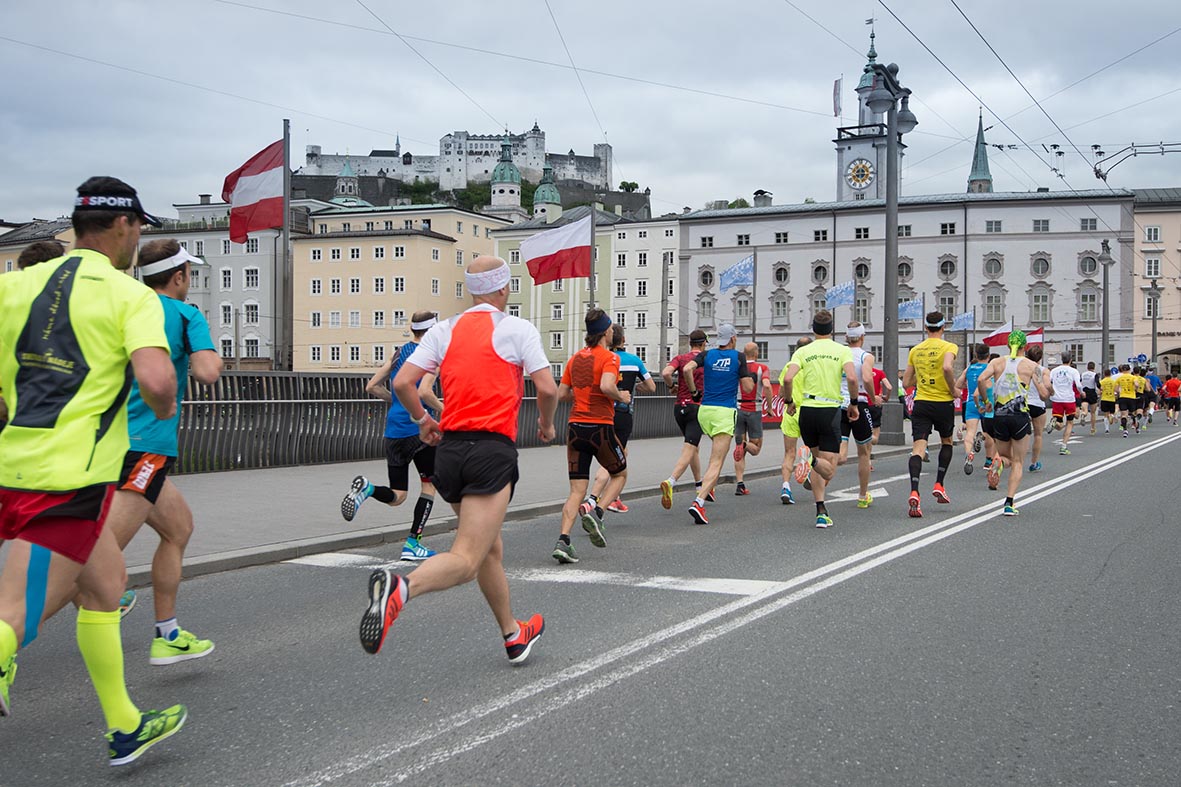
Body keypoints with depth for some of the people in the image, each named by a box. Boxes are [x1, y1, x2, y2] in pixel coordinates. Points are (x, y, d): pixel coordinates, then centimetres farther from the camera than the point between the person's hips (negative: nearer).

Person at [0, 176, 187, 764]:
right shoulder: (131, 295, -6)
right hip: (70, 476, -8)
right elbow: (155, 379, -21)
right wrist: (166, 408, 1)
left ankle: (124, 727, 33)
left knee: (105, 580, 23)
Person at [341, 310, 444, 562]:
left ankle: (367, 488, -20)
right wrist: (440, 408, -4)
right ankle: (413, 545, 7)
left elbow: (372, 387, 15)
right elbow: (424, 392, -22)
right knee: (429, 486, 13)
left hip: (393, 430, 6)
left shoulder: (398, 354, 14)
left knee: (397, 497, 11)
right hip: (419, 428, -6)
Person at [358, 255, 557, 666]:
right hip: (492, 451, -6)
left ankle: (514, 635, 34)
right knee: (466, 560, -13)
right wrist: (546, 424, 14)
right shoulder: (518, 328, 0)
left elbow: (402, 382, 2)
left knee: (490, 550, 21)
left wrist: (422, 420, 19)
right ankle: (401, 587, -41)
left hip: (449, 448, 6)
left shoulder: (444, 330, 11)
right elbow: (547, 389, -6)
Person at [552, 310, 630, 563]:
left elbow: (561, 394, 12)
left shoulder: (575, 358, 12)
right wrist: (621, 397, -5)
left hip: (575, 427, 5)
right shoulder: (609, 357, -6)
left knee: (577, 490, 5)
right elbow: (606, 386, -23)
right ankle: (595, 512, -4)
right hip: (600, 427, -5)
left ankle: (563, 540, -10)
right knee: (620, 475, 20)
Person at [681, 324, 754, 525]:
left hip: (704, 410, 5)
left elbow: (687, 369, -10)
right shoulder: (739, 357, -1)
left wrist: (693, 391, 3)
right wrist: (751, 377, 18)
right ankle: (699, 501, -24)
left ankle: (708, 487, 23)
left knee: (717, 450, 32)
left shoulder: (707, 355, 6)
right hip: (725, 412, -5)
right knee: (716, 462, -9)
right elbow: (748, 388, -3)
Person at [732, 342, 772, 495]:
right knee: (756, 448, 13)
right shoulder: (762, 368, -3)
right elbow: (767, 386, -20)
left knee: (739, 450, 8)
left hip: (738, 409, 2)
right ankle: (745, 445, -24)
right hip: (755, 411, -2)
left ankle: (739, 484, -4)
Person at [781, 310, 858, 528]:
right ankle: (811, 461, -33)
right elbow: (852, 378, -13)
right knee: (829, 471, 0)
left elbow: (788, 379, -9)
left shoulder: (803, 351, 5)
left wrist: (789, 402, 7)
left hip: (807, 410, 2)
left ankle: (821, 512, 9)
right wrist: (853, 403, 2)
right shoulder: (842, 350, 2)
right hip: (831, 410, -2)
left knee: (819, 466, 17)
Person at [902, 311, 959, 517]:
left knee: (918, 448, -7)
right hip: (943, 402, -2)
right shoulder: (948, 347, -4)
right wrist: (953, 390, -11)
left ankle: (914, 492, -26)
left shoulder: (915, 350, 9)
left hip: (920, 403, 2)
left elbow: (906, 382, 11)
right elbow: (947, 367, -25)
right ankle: (938, 485, 19)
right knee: (946, 442, 24)